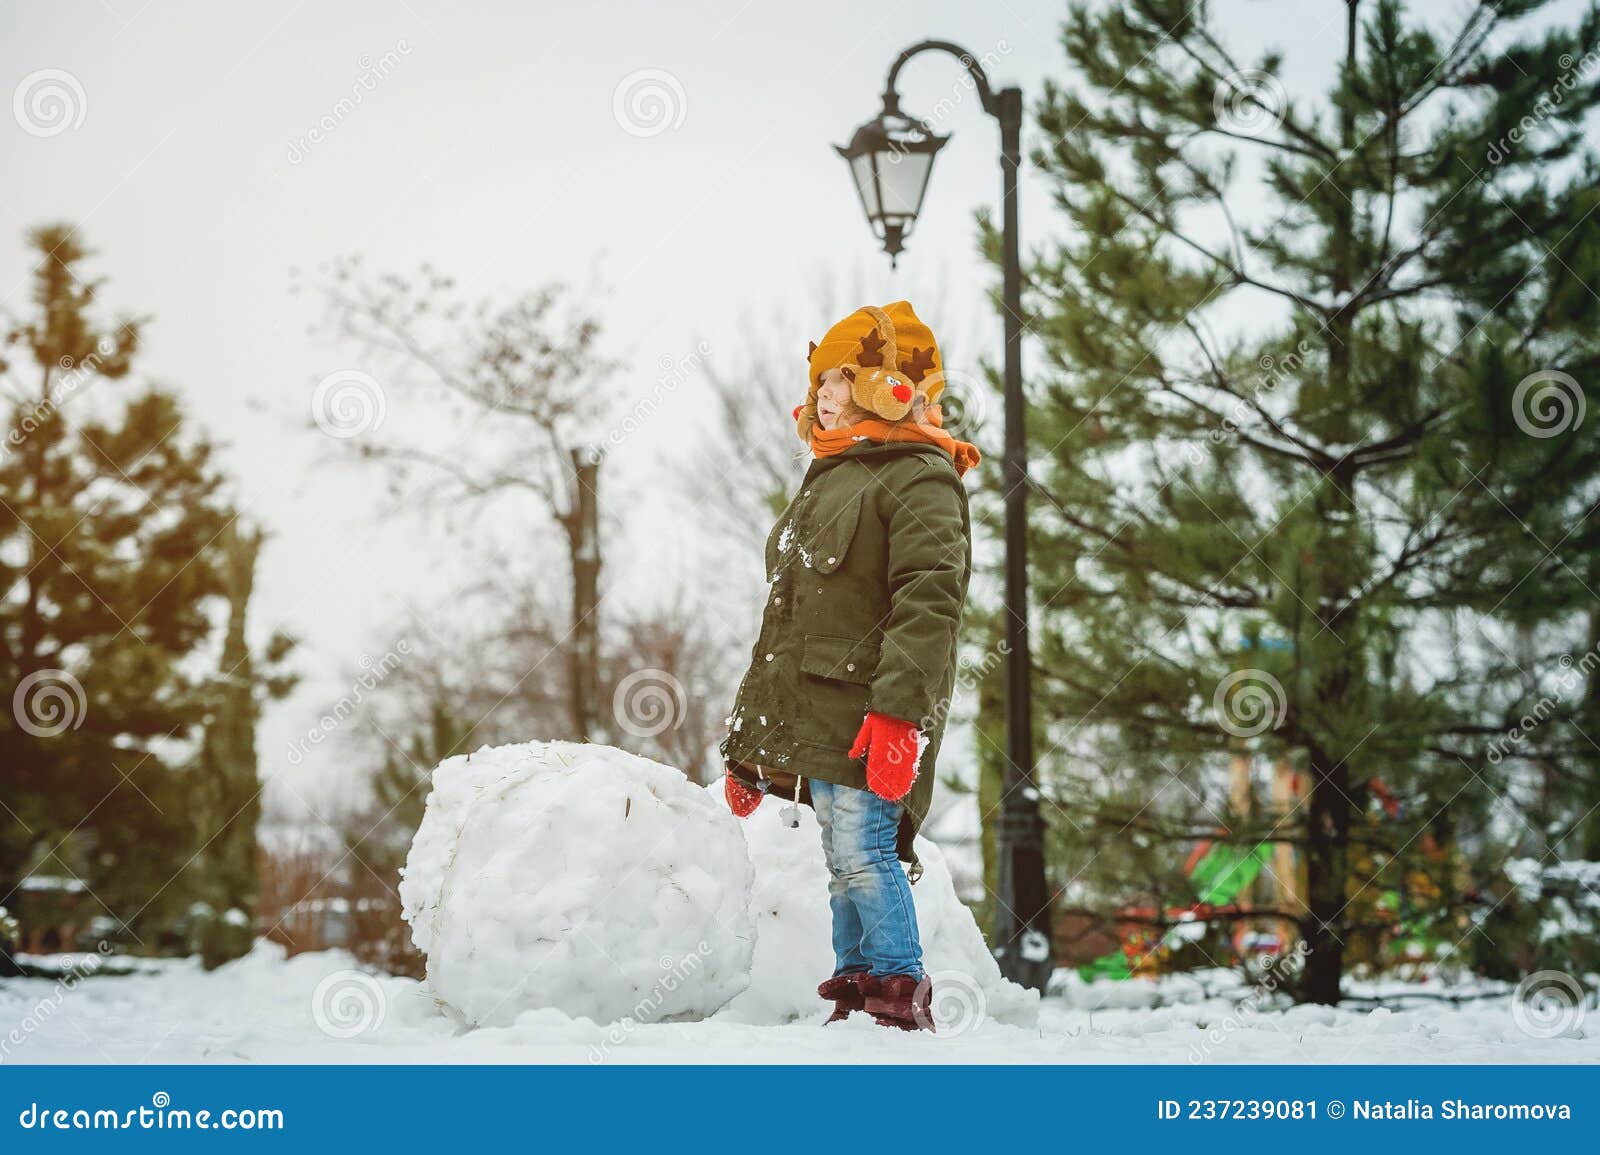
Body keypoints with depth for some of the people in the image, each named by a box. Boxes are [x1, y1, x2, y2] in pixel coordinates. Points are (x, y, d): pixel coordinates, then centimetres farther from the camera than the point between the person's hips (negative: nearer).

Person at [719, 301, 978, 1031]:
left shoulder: (919, 478, -6)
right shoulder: (826, 481, 24)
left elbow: (928, 601, -18)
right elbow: (786, 613, 27)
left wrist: (899, 708, -30)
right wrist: (747, 746, 26)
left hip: (866, 716, -9)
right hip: (814, 718, 9)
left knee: (864, 853, -14)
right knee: (843, 864, 9)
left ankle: (899, 1002, -9)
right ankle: (857, 993, 13)